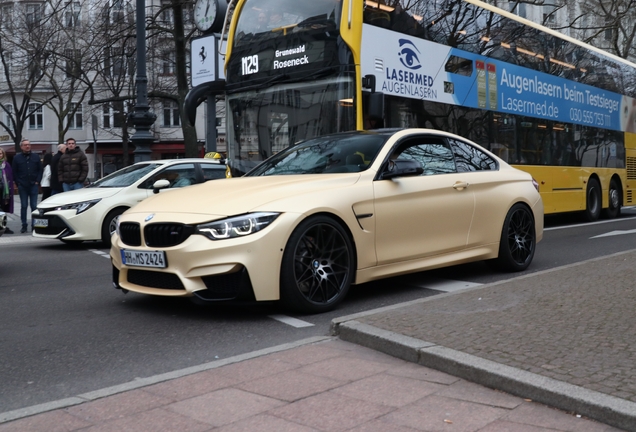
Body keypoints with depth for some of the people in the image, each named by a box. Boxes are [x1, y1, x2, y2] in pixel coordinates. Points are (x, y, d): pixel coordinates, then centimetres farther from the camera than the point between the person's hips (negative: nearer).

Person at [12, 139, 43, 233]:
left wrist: (37, 181, -2)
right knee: (23, 206, 3)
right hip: (22, 186, 0)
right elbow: (14, 172, 4)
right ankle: (24, 225, 8)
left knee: (34, 206, 1)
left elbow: (40, 170, 6)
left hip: (34, 185, 0)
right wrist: (18, 183, -2)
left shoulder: (36, 157, 6)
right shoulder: (17, 158, 3)